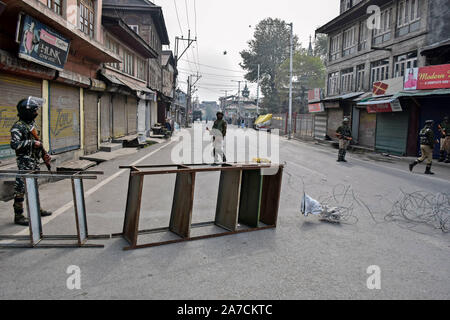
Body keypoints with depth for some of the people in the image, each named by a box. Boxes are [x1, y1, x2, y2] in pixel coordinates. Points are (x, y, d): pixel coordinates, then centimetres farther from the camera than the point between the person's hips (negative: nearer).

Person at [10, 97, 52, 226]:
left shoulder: (32, 124, 14)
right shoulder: (18, 126, -14)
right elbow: (14, 144, -24)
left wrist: (44, 154, 15)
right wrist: (32, 143, -21)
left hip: (35, 161, 9)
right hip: (25, 163, -9)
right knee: (21, 188, -5)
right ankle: (18, 216, 2)